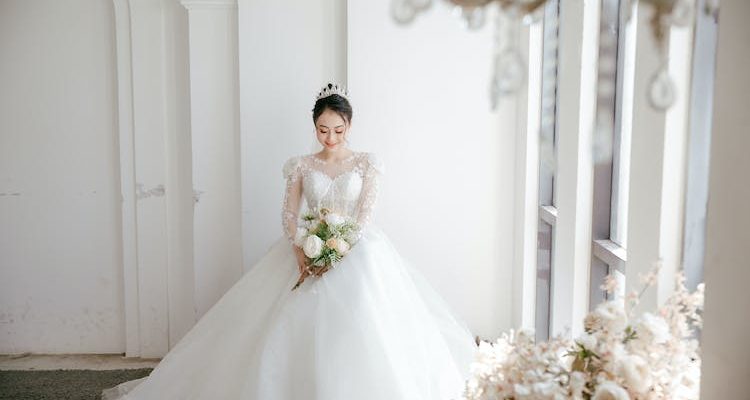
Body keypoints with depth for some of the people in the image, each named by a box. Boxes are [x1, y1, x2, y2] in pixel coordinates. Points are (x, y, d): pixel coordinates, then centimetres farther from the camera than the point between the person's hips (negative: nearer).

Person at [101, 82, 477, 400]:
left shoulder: (367, 162, 5)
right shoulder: (302, 165, 8)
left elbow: (366, 213, -5)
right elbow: (289, 214, 0)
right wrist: (301, 252, -18)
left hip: (357, 251, -1)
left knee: (359, 327, -14)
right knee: (293, 327, -8)